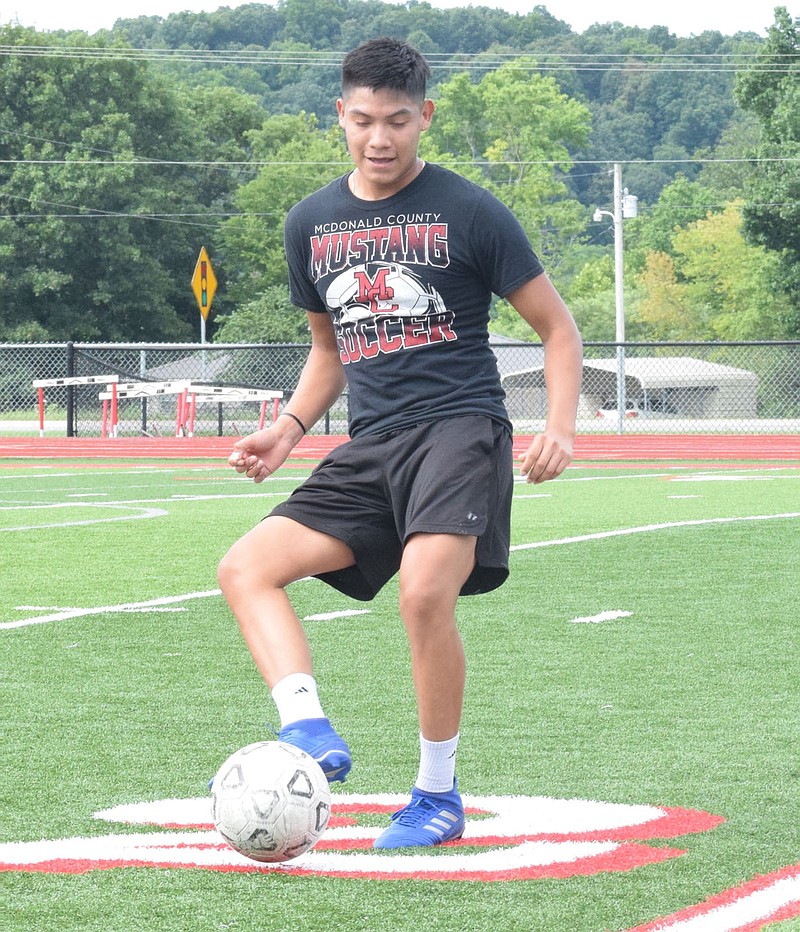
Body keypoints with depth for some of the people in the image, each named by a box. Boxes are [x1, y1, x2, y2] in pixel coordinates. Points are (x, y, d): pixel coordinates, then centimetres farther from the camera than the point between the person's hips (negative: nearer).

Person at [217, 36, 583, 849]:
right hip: (370, 447, 6)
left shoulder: (468, 212, -2)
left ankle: (438, 794, -10)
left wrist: (560, 427, -12)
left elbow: (557, 327, 3)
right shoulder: (312, 223, 12)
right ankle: (308, 733, -23)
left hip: (459, 427, -6)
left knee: (425, 591, -27)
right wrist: (288, 428, 9)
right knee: (246, 567, -10)